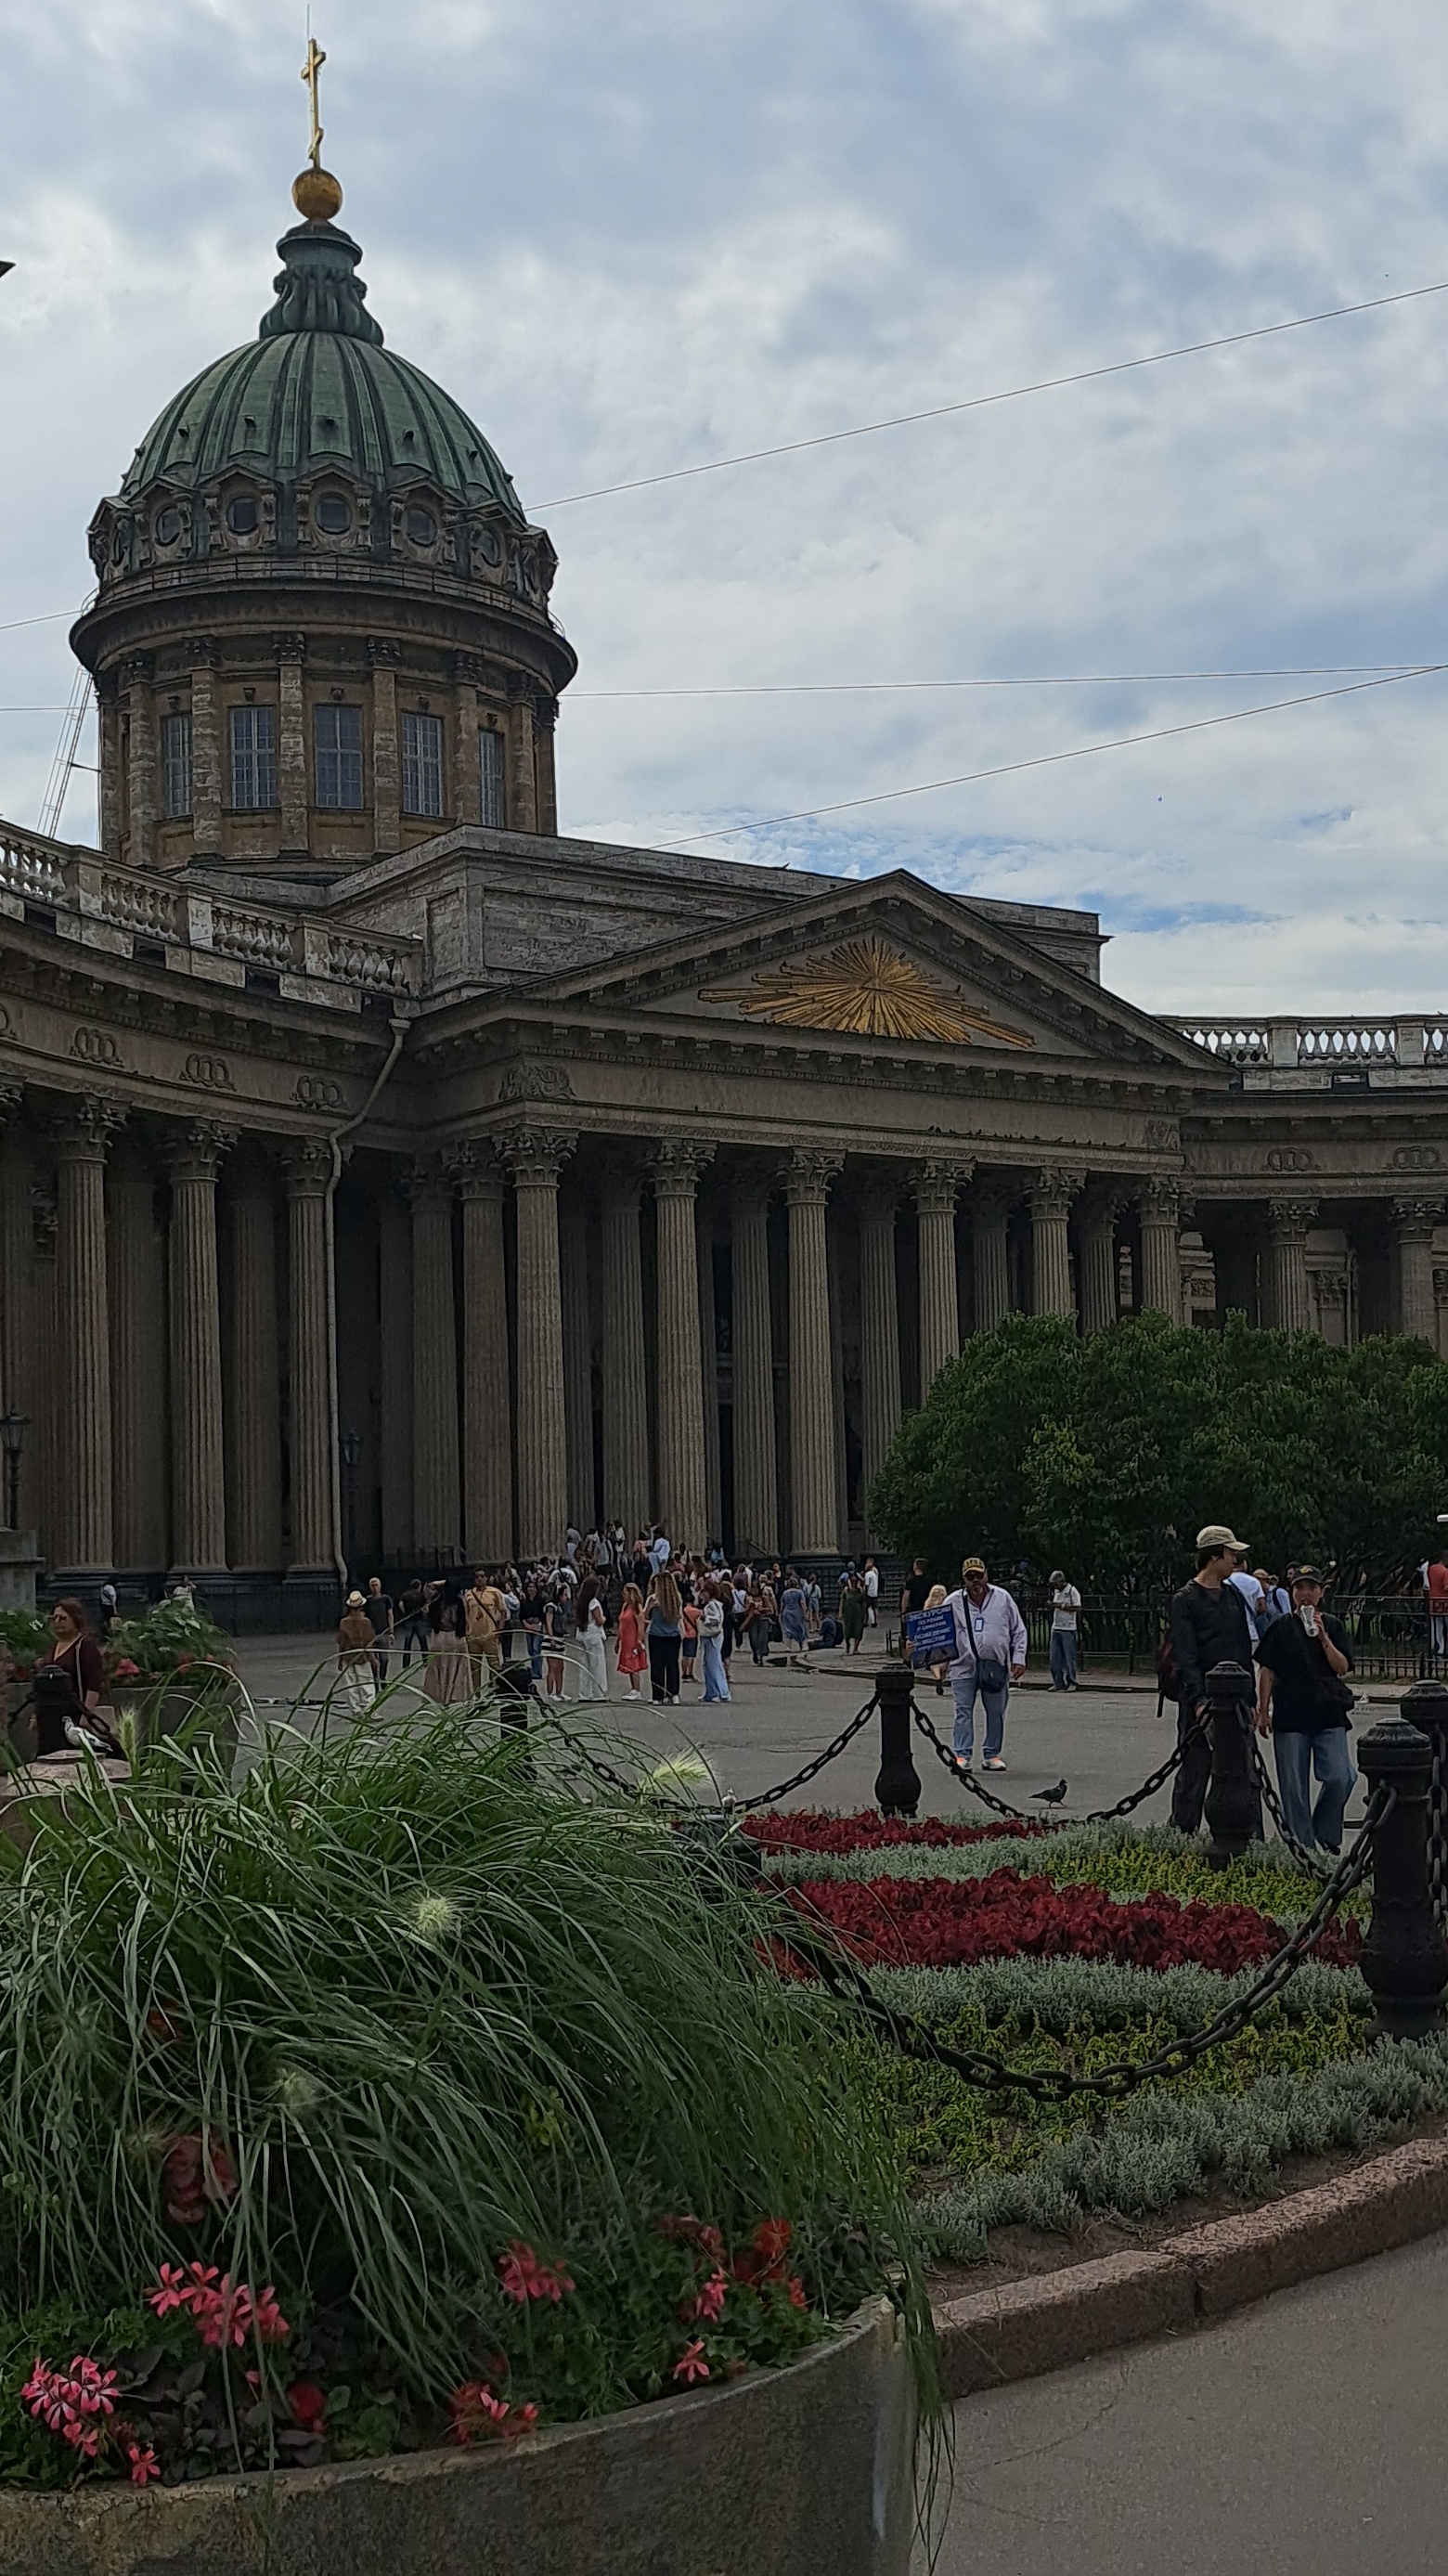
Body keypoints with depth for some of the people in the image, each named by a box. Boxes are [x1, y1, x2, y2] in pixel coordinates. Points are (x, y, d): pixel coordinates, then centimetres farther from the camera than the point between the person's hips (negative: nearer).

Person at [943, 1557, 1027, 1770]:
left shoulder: (1003, 1598, 5)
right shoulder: (953, 1602, 2)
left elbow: (1018, 1631, 10)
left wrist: (1018, 1658, 2)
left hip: (996, 1665, 1)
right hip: (964, 1665, -1)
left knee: (996, 1711, 7)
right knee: (963, 1711, -4)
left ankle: (993, 1754, 18)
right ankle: (962, 1755, -1)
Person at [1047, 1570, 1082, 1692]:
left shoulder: (1072, 1591, -7)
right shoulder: (1056, 1591, 16)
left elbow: (1077, 1607, -16)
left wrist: (1061, 1605, -18)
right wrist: (1052, 1605, 4)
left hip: (1068, 1630, -7)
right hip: (1056, 1628, 7)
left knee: (1069, 1657, -3)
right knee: (1054, 1657, 4)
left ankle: (1071, 1683, 3)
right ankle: (1058, 1682, 10)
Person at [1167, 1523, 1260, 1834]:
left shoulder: (1234, 1595, 15)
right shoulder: (1185, 1599, -5)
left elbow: (1244, 1649, 17)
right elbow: (1186, 1657, -12)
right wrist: (1200, 1701, -21)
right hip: (1200, 1701, -6)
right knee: (1194, 1774, -3)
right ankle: (1183, 1837, 4)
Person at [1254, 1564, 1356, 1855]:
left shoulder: (1333, 1625, 8)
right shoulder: (1280, 1627, 4)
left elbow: (1342, 1668, 0)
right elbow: (1267, 1671, 4)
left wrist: (1323, 1637, -10)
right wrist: (1263, 1710, 0)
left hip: (1329, 1712, 1)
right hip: (1290, 1714, -1)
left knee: (1340, 1778, -9)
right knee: (1293, 1785, 1)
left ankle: (1326, 1834, 13)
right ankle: (1303, 1844, 11)